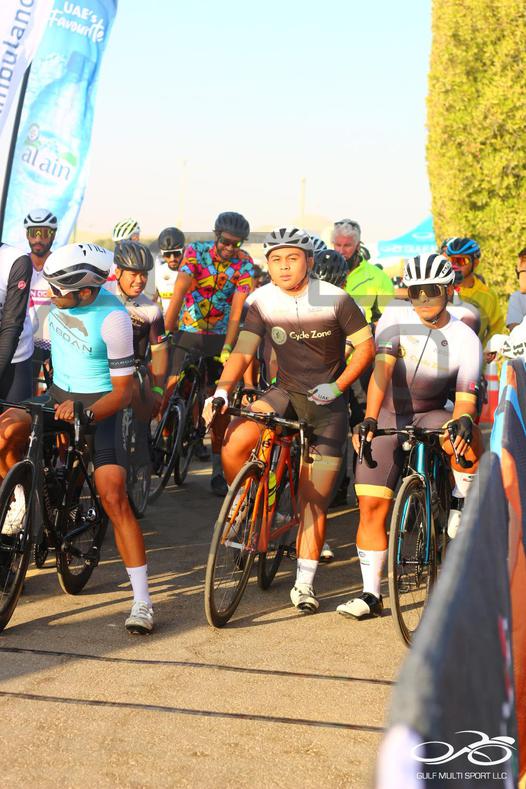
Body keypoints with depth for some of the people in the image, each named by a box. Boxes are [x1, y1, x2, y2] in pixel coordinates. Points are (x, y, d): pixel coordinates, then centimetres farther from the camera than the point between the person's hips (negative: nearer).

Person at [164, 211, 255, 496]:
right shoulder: (195, 252, -10)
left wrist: (227, 348, -23)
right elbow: (178, 293, -19)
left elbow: (237, 309, -14)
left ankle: (218, 471, 5)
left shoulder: (244, 264, -8)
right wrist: (165, 332, -28)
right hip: (187, 333, 0)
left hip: (220, 337, 0)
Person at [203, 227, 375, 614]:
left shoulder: (334, 299, -11)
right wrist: (222, 390, -28)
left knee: (314, 501, -2)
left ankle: (305, 583, 11)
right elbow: (243, 352, -11)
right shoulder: (263, 302, -6)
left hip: (327, 405, -2)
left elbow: (366, 346, -5)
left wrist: (337, 386, -17)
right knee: (234, 441, -27)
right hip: (286, 394, 2)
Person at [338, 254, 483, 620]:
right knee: (371, 504, -8)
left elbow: (465, 396, -15)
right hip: (386, 418, 1)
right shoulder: (394, 320, -9)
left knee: (468, 440, -35)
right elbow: (382, 369, -23)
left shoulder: (465, 340, -9)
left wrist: (463, 419, -40)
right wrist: (369, 418, -37)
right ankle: (371, 594, 1)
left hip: (430, 417, 0)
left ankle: (463, 502, -7)